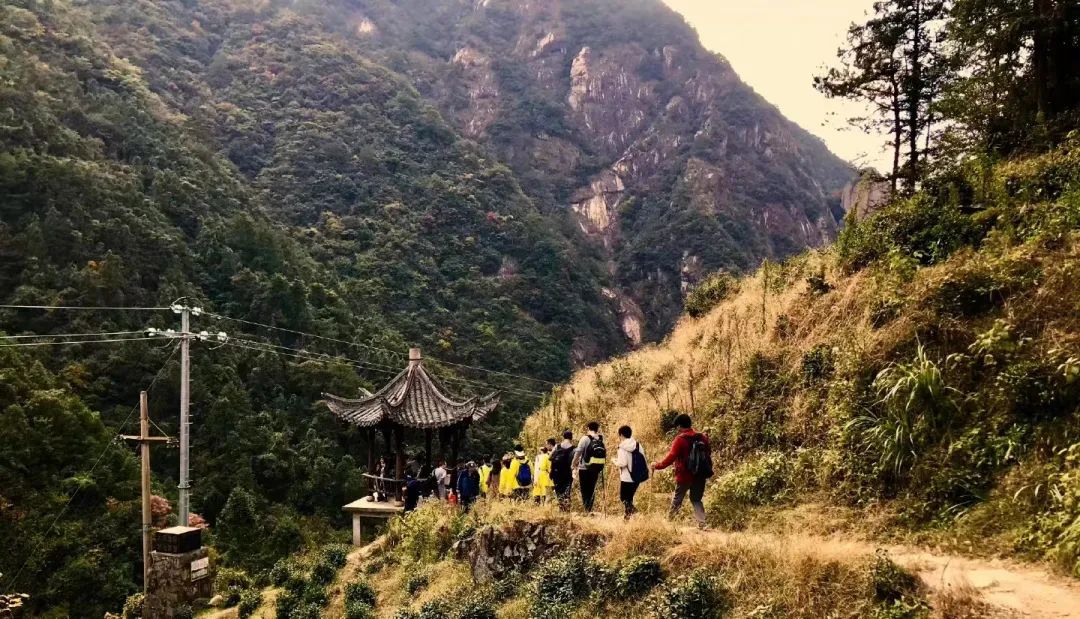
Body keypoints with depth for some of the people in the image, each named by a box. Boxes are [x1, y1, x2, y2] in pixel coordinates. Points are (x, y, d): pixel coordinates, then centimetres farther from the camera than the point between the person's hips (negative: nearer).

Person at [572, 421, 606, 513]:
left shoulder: (585, 438, -7)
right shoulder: (601, 439, 4)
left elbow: (578, 453, -10)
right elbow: (605, 453, 4)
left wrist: (575, 466, 0)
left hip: (584, 468, -4)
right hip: (596, 469, 4)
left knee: (585, 490, 5)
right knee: (592, 489, 15)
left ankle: (587, 509, -3)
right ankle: (589, 509, 11)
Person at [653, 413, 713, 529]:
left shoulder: (680, 439, -13)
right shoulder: (703, 438, 4)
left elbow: (671, 457, -17)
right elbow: (708, 456, 12)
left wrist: (657, 466, -7)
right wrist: (707, 471, 23)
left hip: (684, 476, -5)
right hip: (700, 476, 5)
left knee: (677, 500, 10)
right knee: (696, 500, 16)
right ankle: (701, 523, 4)